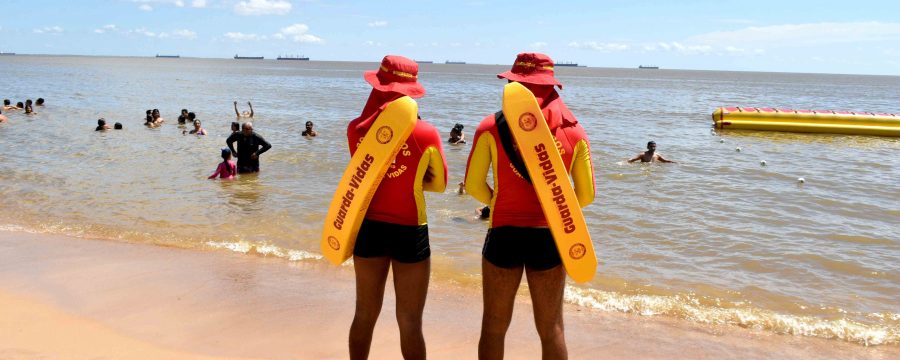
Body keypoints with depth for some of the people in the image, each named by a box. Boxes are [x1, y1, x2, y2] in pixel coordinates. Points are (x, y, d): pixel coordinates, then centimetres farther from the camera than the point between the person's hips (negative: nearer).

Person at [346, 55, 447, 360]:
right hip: (409, 232, -3)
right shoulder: (425, 133, -13)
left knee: (365, 315, 18)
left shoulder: (356, 129, -5)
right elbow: (439, 184, 1)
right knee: (410, 322, 8)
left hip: (368, 228, 3)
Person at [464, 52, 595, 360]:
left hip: (504, 235, -1)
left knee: (494, 326, 13)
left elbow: (473, 186, -6)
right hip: (550, 237, 2)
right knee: (551, 329, 13)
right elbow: (586, 196, 4)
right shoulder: (574, 131, 0)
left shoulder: (492, 127, -5)